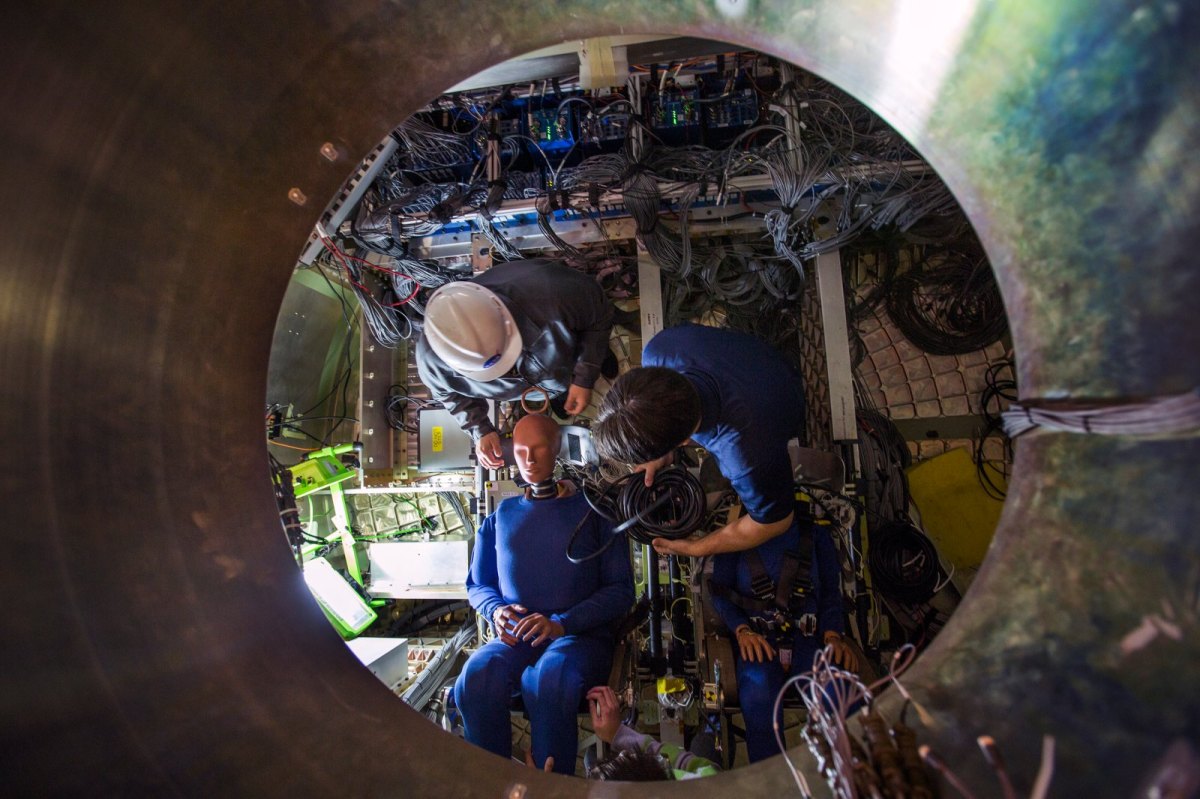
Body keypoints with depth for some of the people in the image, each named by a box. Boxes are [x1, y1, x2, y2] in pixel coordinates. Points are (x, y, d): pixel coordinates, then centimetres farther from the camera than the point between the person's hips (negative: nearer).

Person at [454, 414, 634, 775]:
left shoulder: (593, 509, 4)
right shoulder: (502, 516, 14)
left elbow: (621, 589, 0)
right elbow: (477, 585, 20)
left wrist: (562, 623, -15)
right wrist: (496, 610, -4)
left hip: (582, 636, -2)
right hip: (515, 637, 3)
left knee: (548, 680, -34)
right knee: (476, 678, -29)